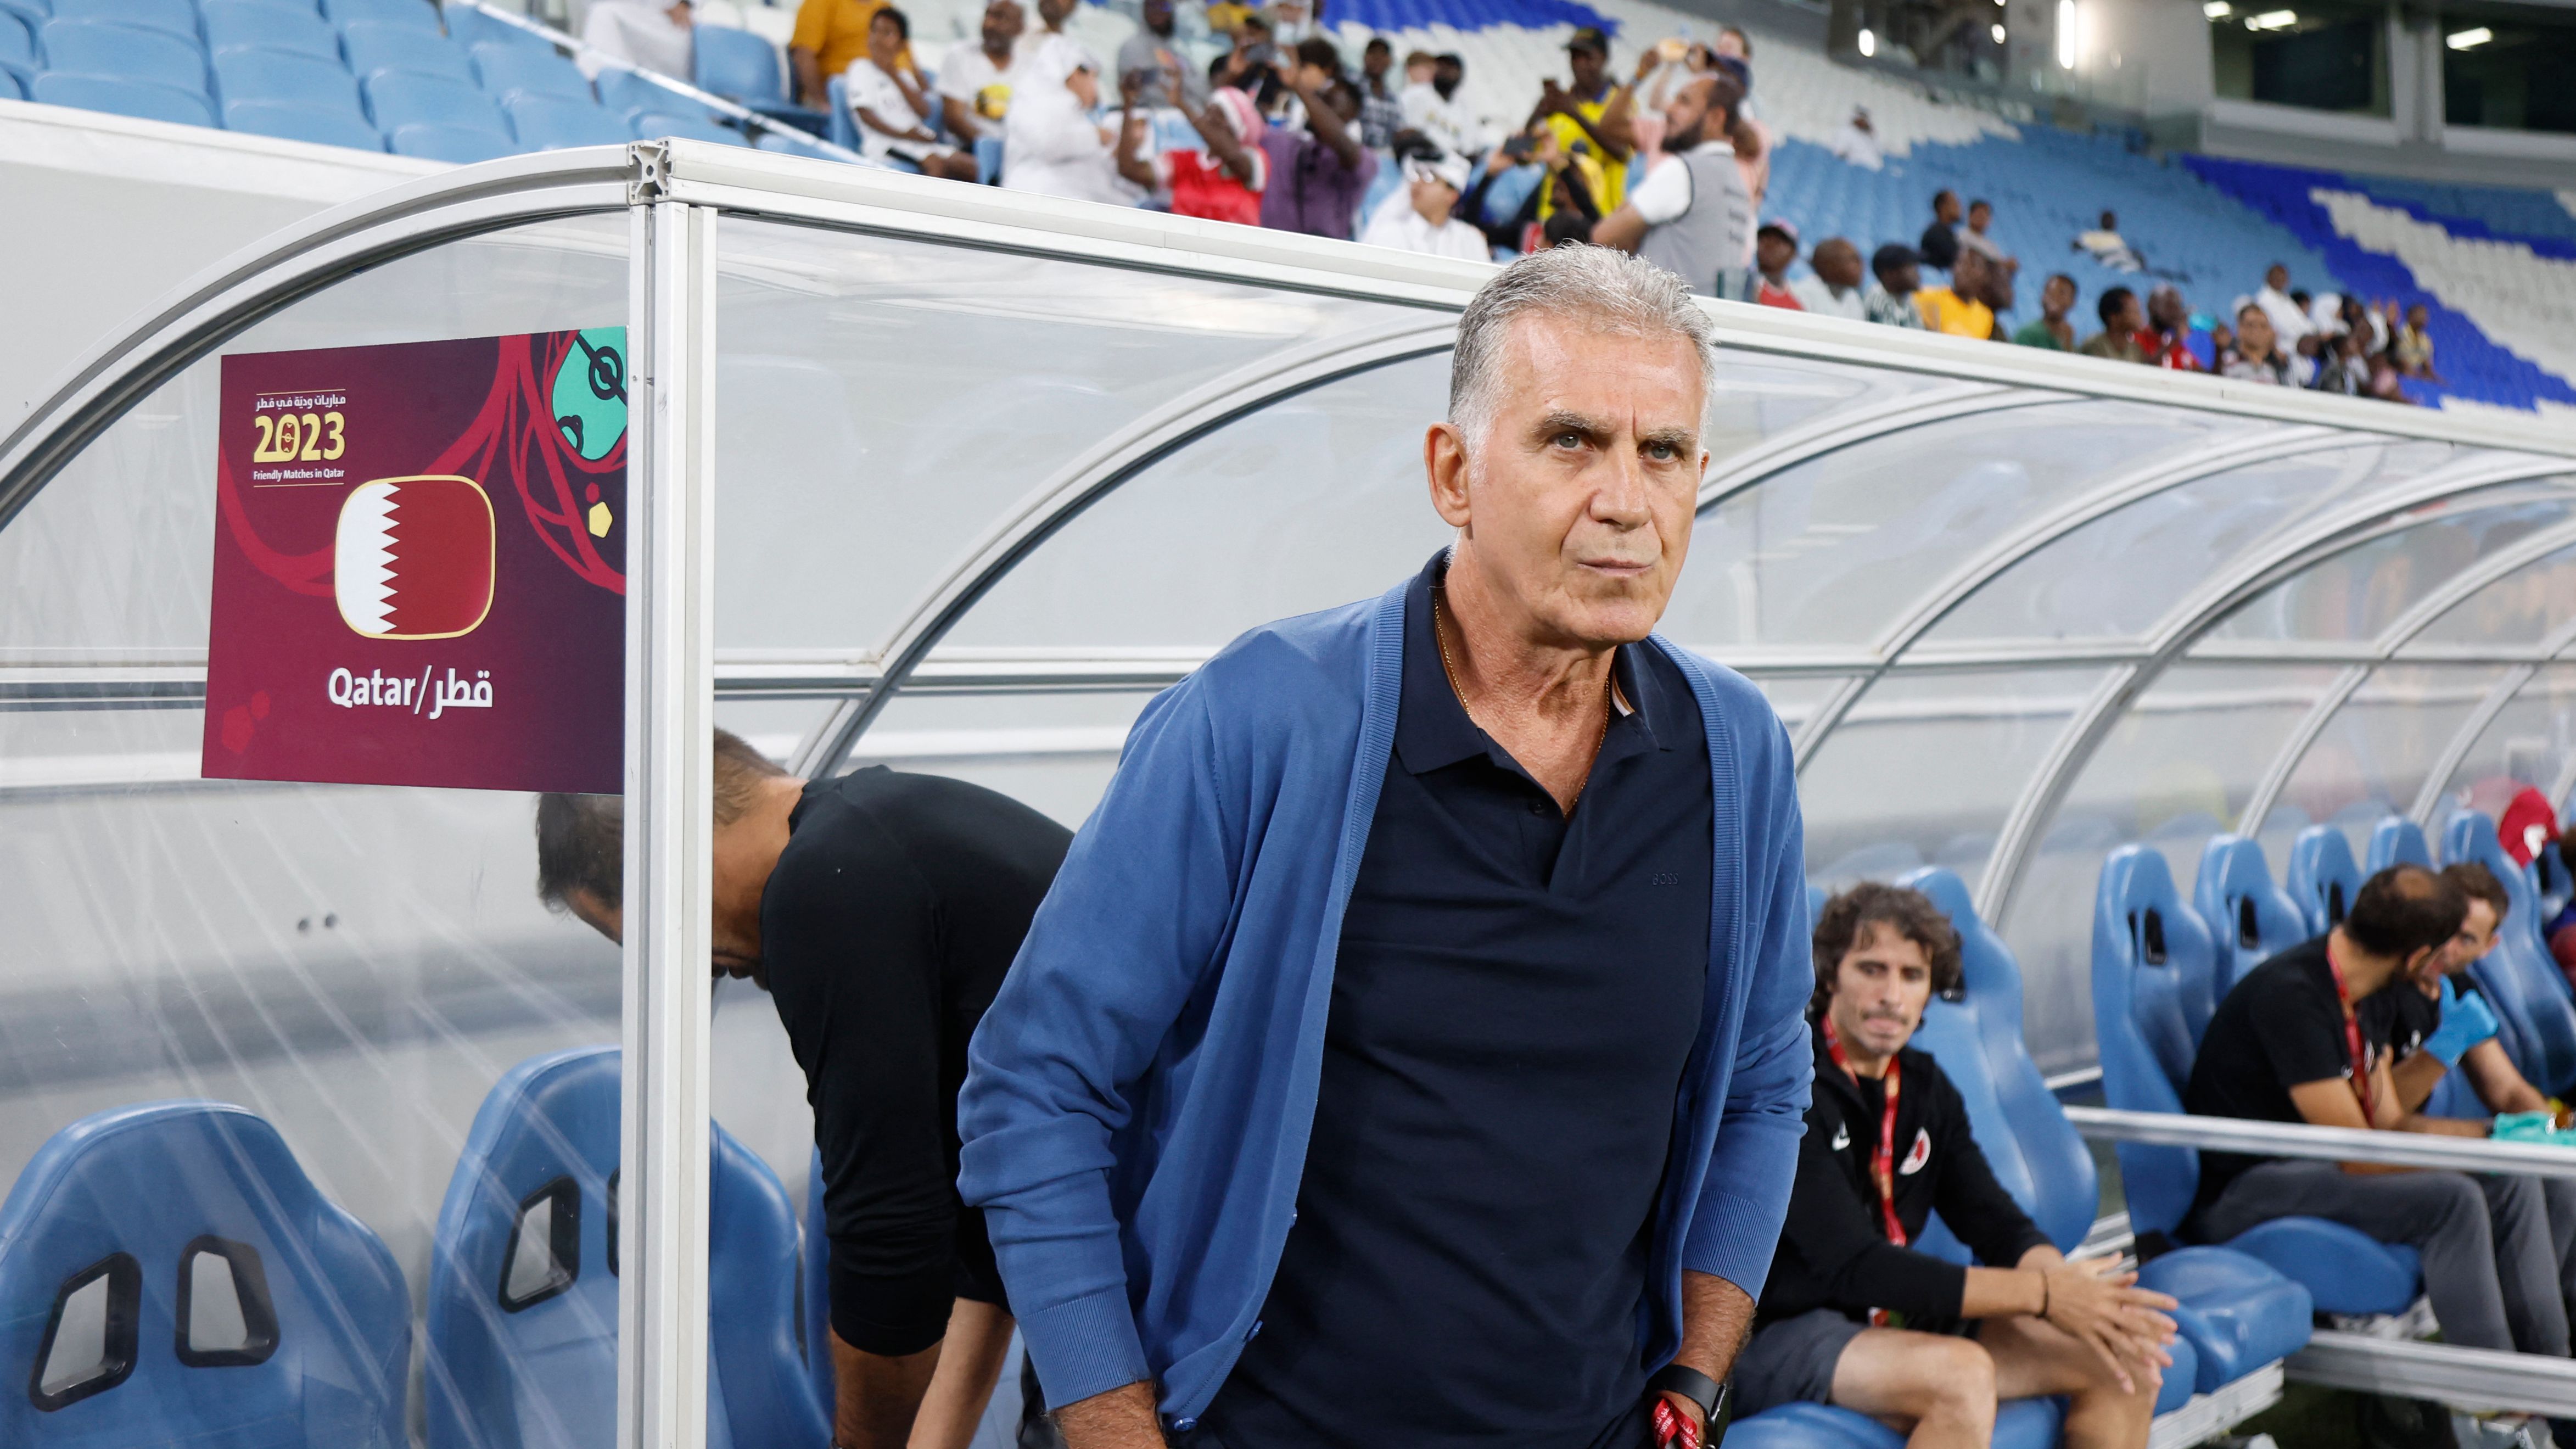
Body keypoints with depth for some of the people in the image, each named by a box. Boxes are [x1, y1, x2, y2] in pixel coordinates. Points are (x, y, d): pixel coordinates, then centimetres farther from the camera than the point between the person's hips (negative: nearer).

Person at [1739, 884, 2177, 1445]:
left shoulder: (1924, 1086, 9)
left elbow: (1997, 1223, 5)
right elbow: (1853, 1267, -24)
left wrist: (2066, 1283, -20)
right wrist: (2040, 1293, -25)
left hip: (1896, 1320, 8)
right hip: (1778, 1334, -8)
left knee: (2127, 1361, -3)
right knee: (1961, 1376, -36)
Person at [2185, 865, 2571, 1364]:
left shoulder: (2363, 995, 6)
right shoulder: (2292, 995, -25)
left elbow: (2390, 1123, 11)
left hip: (2309, 1166, 10)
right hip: (2239, 1193, -10)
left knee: (2512, 1185, 2)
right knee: (2453, 1201, -25)